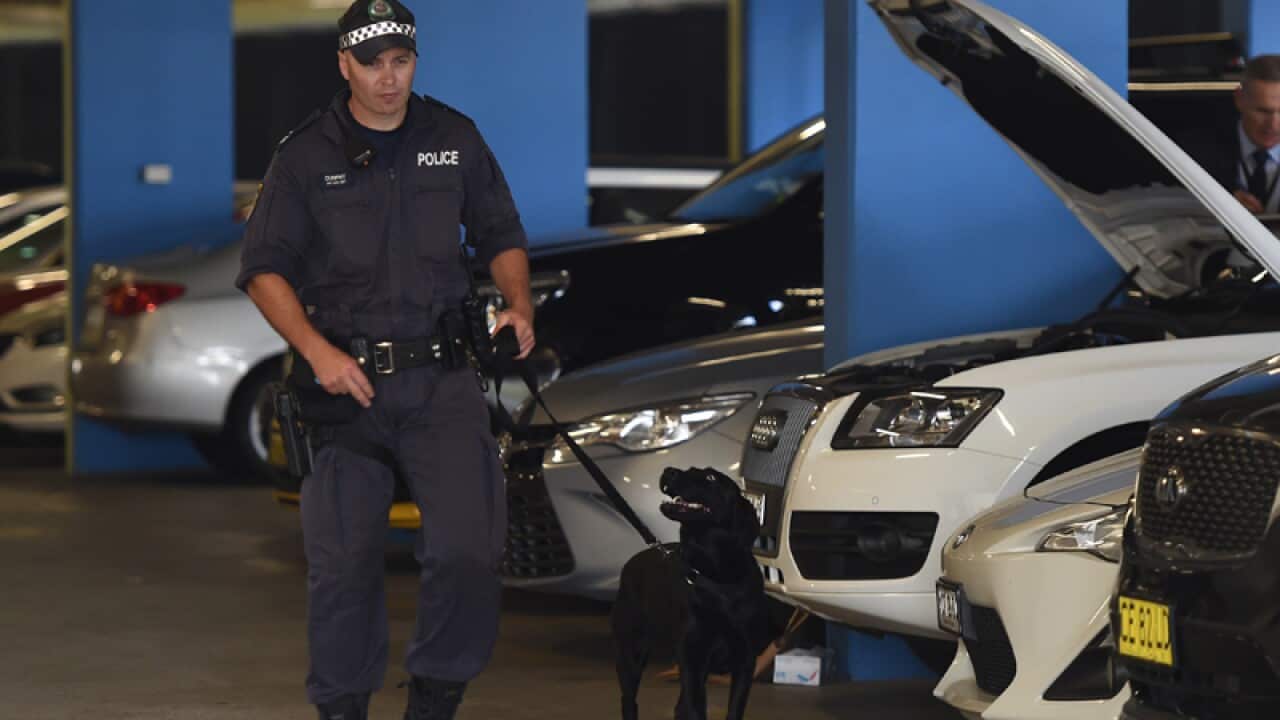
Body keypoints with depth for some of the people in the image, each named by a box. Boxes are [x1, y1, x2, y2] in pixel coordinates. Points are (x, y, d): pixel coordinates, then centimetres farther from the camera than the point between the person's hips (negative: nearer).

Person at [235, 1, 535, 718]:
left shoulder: (455, 139, 8)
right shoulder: (307, 155, 2)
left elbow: (501, 235, 18)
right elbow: (264, 269, 2)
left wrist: (520, 307, -1)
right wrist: (318, 351, -12)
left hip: (443, 378, 1)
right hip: (348, 377, -1)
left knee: (470, 547, -12)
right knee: (342, 563, -2)